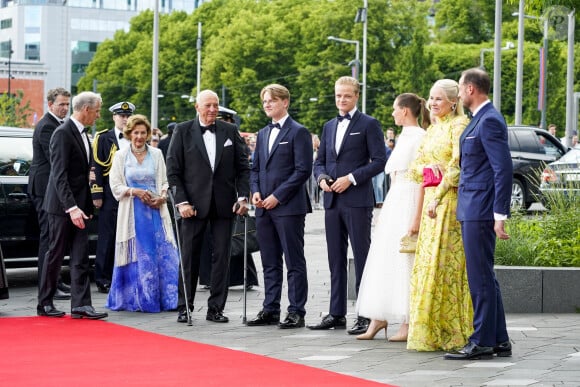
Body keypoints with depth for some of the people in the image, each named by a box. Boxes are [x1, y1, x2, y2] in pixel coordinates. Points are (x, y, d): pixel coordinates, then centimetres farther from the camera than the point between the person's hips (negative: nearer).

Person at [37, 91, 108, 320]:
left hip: (78, 207, 8)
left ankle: (80, 305, -2)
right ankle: (45, 304, 11)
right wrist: (71, 207, -26)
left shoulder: (82, 134, 14)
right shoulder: (63, 134, -14)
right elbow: (59, 175, -21)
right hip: (62, 206, -8)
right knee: (55, 255, 1)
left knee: (81, 257, 1)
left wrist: (87, 206, 15)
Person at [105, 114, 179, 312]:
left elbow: (164, 182, 11)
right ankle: (137, 299, 5)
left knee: (163, 254, -5)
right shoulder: (121, 156, 5)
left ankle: (166, 298, 0)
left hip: (156, 210, 1)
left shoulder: (156, 154, 9)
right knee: (137, 256, -3)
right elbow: (115, 186, 2)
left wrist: (162, 197, -9)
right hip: (132, 212, -1)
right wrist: (135, 191, -13)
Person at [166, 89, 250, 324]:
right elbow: (173, 170, -1)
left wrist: (243, 196, -4)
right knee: (189, 257, 4)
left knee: (222, 256, 3)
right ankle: (184, 307, 12)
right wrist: (181, 201, -9)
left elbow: (243, 167, 8)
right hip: (194, 203, -2)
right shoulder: (183, 131, 1)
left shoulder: (230, 131, 7)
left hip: (224, 205, 2)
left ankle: (216, 308, 9)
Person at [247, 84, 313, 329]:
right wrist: (255, 191, 2)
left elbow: (303, 170, -11)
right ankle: (270, 310, 15)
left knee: (294, 262, -4)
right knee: (270, 263, 10)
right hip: (264, 208, 7)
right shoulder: (263, 134, 18)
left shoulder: (298, 132, -4)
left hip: (289, 207, -7)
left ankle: (296, 312, -2)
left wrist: (278, 196, -14)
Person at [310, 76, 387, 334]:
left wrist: (351, 178, -15)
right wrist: (322, 178, -1)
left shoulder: (369, 124, -2)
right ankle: (336, 314, 14)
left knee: (362, 258, -4)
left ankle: (365, 316, -2)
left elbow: (379, 161, -7)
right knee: (336, 260, 9)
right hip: (332, 201, 6)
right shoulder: (329, 127, 18)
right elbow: (319, 161, 20)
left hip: (357, 201, -6)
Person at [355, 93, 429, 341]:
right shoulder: (403, 137, 17)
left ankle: (408, 323, -2)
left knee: (405, 261, -7)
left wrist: (416, 217, -21)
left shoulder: (419, 137, -11)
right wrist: (385, 212, 20)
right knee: (384, 260, 7)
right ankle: (379, 318, 9)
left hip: (409, 202, -9)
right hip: (393, 202, 9)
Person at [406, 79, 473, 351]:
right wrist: (426, 168, -6)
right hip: (431, 200, 8)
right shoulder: (432, 130, 18)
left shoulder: (459, 125, -7)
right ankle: (431, 331, 12)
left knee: (445, 264, -9)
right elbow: (413, 168, 17)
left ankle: (452, 333, -5)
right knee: (427, 264, 7)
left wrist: (438, 196, -22)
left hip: (451, 200, -8)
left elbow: (457, 164, -17)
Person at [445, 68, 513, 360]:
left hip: (480, 211, -10)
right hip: (472, 210, 10)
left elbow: (503, 169, -19)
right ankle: (499, 340, 18)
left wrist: (500, 215, -22)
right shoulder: (479, 120, 17)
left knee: (480, 276, -6)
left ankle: (482, 341, -1)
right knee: (484, 276, 13)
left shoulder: (489, 121, -14)